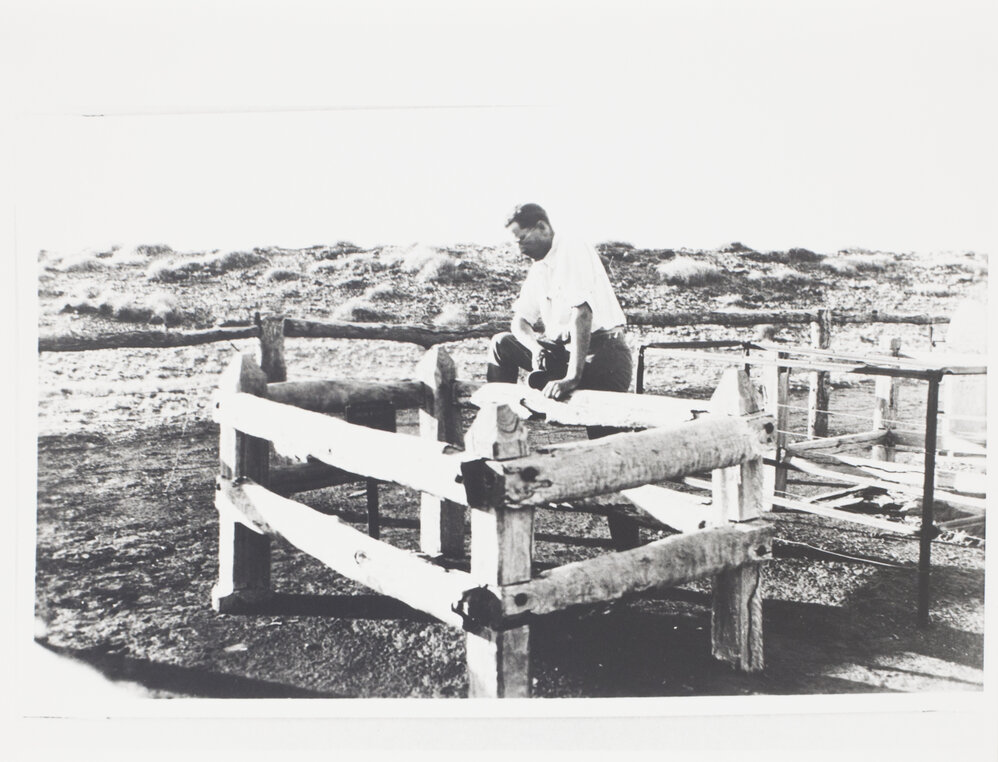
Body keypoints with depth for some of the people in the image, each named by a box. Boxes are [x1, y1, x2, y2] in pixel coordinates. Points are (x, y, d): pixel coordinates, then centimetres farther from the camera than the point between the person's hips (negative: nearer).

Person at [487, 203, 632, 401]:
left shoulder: (574, 252, -14)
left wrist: (572, 378, -33)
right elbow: (520, 320, 13)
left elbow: (582, 314, -25)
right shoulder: (537, 269, 13)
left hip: (601, 347, -8)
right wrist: (535, 347, -13)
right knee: (502, 342, 4)